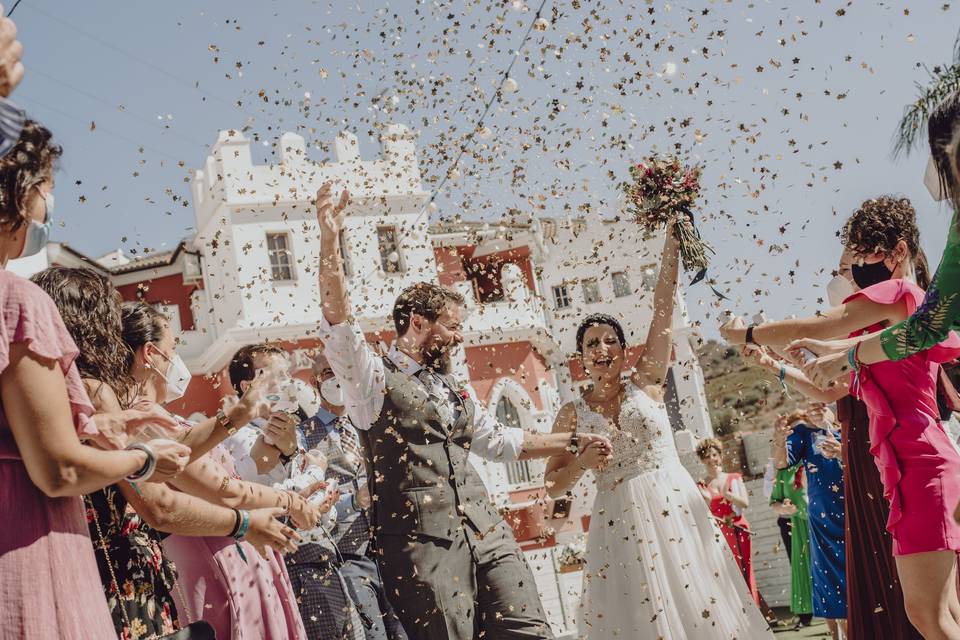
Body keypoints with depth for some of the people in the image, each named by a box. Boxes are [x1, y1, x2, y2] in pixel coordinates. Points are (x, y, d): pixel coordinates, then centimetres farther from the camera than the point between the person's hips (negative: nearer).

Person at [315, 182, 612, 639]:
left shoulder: (453, 392, 24)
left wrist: (573, 442, 36)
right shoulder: (373, 379, 4)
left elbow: (502, 442, 35)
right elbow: (337, 322, -12)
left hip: (485, 532, 6)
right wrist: (329, 241, -23)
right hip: (422, 542, -6)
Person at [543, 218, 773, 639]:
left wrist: (672, 238, -7)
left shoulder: (646, 382, 4)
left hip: (676, 510, 0)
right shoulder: (572, 414, 5)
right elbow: (552, 487, 7)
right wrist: (581, 463, -12)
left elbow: (663, 307, -2)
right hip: (621, 522, 0)